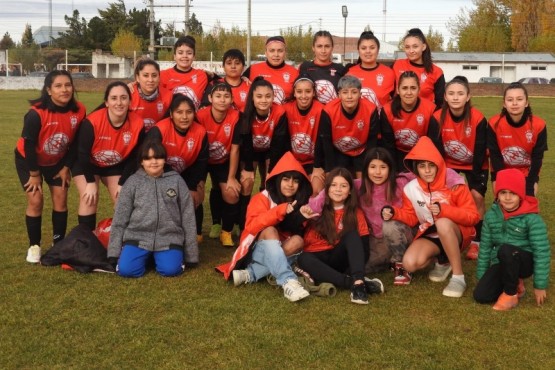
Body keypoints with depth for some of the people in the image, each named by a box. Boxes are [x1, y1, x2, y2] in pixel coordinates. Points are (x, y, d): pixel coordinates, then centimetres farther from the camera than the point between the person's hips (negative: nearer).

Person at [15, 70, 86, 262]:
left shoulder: (79, 111, -20)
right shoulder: (36, 114, -34)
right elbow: (28, 145, -24)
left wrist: (67, 167, -2)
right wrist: (34, 174, -15)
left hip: (57, 161, 4)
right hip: (29, 160, -4)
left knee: (60, 198, 0)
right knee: (36, 200, -10)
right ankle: (34, 246, 7)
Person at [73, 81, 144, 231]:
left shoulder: (137, 123, -24)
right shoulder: (92, 121, -33)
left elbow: (134, 157, -11)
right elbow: (83, 153, -20)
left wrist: (123, 183, -10)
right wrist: (91, 182, -19)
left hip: (116, 166, 3)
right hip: (87, 165, -3)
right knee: (89, 198, -18)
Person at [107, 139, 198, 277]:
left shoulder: (176, 180, 4)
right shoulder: (133, 182, 4)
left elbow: (187, 217, 6)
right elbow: (119, 218, 7)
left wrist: (191, 256, 4)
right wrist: (114, 252, 1)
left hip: (169, 238, 0)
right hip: (137, 236, 1)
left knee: (170, 270, -24)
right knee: (126, 270, -21)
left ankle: (158, 257, 10)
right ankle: (146, 257, 11)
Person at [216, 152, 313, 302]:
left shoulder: (302, 203, 3)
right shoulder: (262, 198, -8)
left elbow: (303, 234, 1)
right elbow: (252, 226, -23)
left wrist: (303, 218, -20)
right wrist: (280, 211, -31)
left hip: (283, 253, 4)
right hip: (260, 251, -3)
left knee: (297, 241, -26)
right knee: (269, 231, -31)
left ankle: (250, 274, -28)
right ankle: (288, 281, -51)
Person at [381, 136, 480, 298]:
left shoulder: (454, 184, -18)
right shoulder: (411, 189, -7)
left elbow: (473, 216, -17)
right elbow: (411, 217, 6)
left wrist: (444, 210, -32)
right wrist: (394, 212, -15)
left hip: (457, 233, -3)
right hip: (430, 235, 4)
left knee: (443, 223, -40)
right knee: (410, 263, -24)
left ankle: (459, 277, -26)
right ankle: (441, 261, 11)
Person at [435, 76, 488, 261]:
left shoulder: (478, 119, -26)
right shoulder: (438, 117, -23)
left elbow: (480, 152, -19)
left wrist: (474, 180, -19)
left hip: (475, 165, -1)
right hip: (449, 164, 2)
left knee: (476, 196, -17)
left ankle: (476, 241, -3)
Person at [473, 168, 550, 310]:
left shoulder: (531, 218, -17)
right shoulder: (491, 215, -3)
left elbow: (542, 252, -17)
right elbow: (485, 246, 3)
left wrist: (540, 285, -16)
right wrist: (481, 276, 5)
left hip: (525, 261, -5)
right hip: (501, 263, 5)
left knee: (505, 250, -37)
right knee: (480, 296, -16)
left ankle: (511, 293, -14)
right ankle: (514, 284, 13)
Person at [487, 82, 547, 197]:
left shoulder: (538, 125, -20)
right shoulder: (494, 123, -21)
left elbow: (537, 157, -11)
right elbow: (495, 155, -14)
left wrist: (533, 182, -14)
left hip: (527, 174, 0)